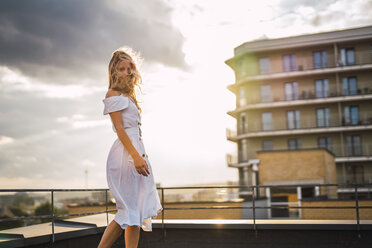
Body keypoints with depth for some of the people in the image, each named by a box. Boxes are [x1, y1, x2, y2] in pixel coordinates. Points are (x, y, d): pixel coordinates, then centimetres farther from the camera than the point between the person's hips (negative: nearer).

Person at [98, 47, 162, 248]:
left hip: (135, 152, 9)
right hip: (125, 155, -9)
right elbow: (119, 128, -14)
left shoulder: (127, 95, 22)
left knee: (137, 210, 6)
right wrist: (135, 156, -21)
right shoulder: (113, 94, -5)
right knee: (129, 210, -8)